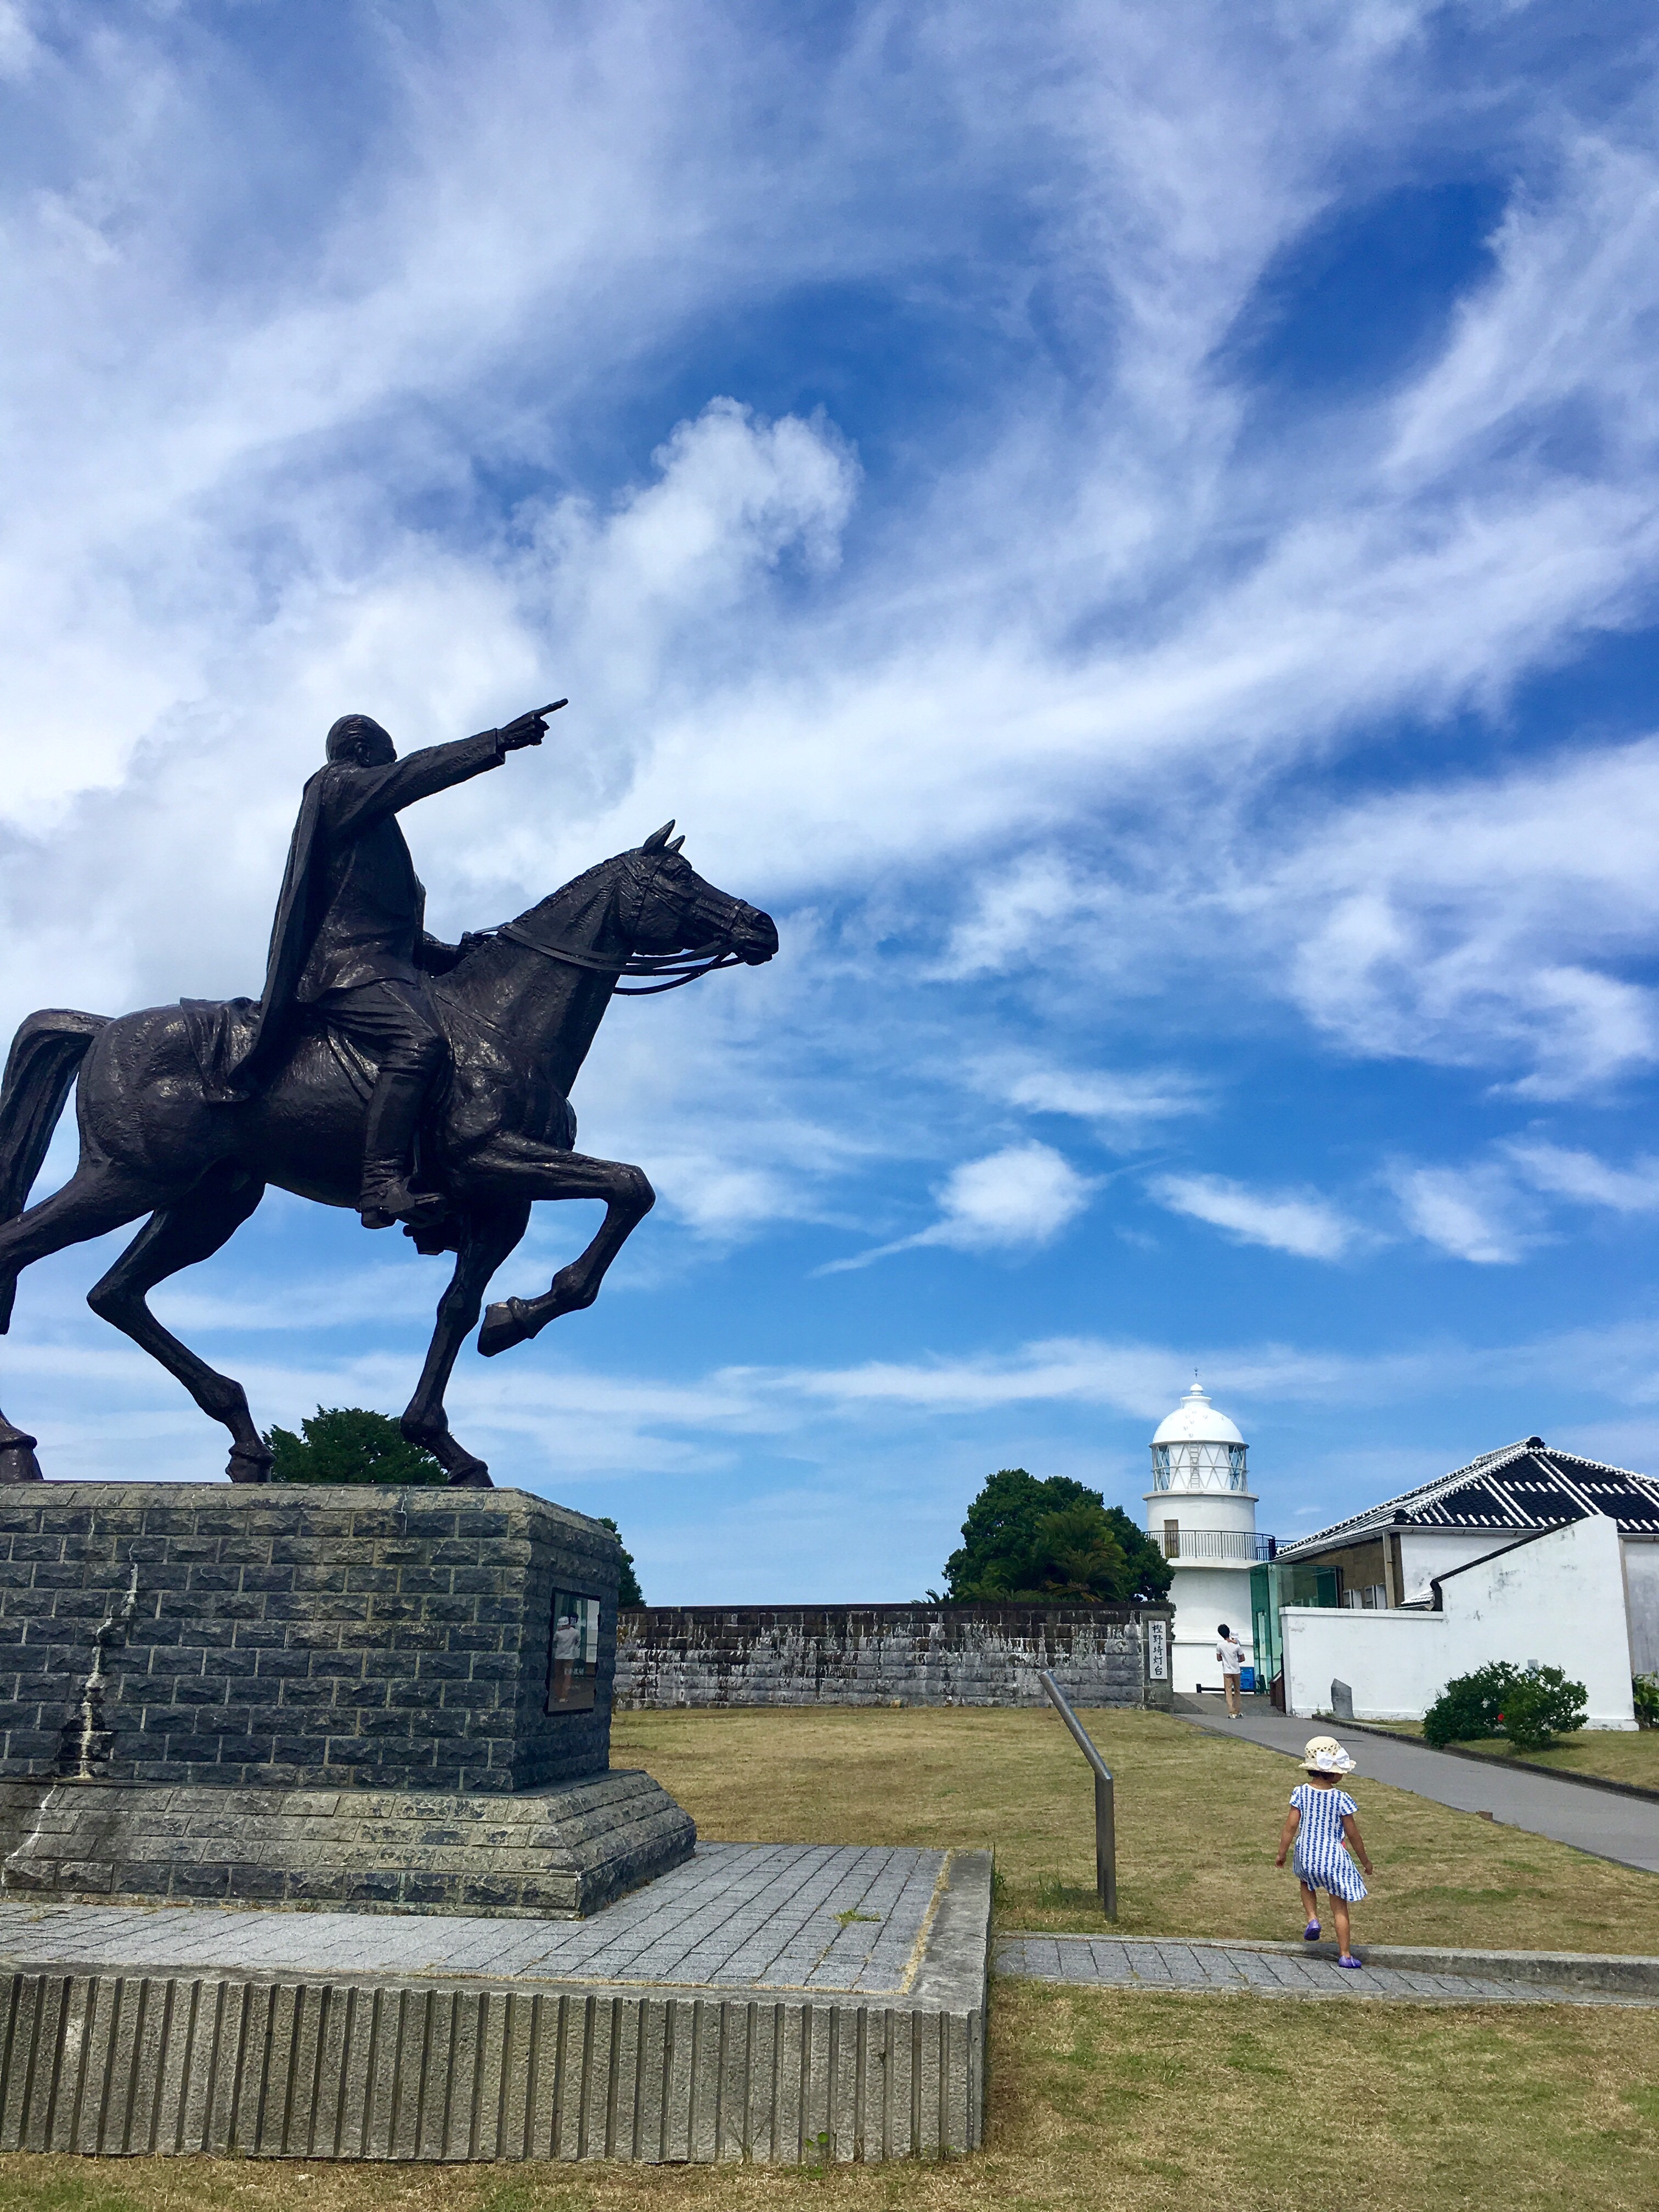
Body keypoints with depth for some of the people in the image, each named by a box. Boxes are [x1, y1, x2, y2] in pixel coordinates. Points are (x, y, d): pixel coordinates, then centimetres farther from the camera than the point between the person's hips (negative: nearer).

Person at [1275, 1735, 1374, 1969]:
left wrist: (1281, 1854, 7)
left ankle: (1312, 1919, 12)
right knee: (1340, 1908, 11)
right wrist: (1366, 1862, 9)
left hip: (1306, 1856, 2)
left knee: (1306, 1881, 34)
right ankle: (1346, 1955, 13)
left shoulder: (1301, 1792, -6)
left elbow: (1291, 1826, -5)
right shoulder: (1341, 1798, -12)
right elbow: (1353, 1834, -5)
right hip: (1334, 1858, -2)